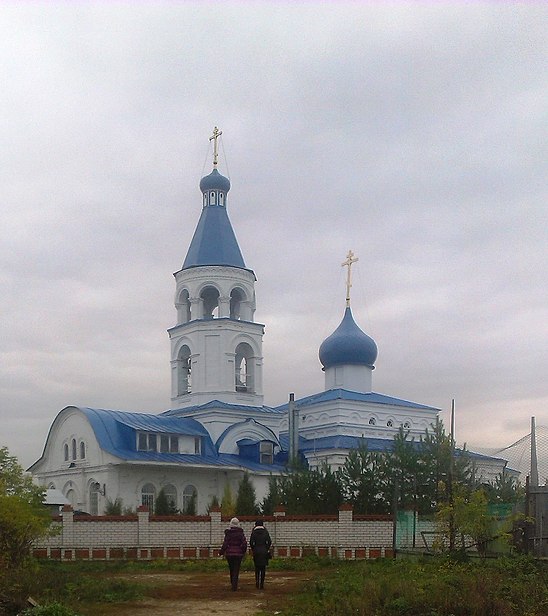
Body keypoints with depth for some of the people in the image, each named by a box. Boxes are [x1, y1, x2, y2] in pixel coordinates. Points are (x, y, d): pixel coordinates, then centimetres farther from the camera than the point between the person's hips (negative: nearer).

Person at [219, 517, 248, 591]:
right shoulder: (241, 533, -3)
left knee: (231, 570, 16)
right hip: (238, 554, 0)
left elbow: (225, 544, -7)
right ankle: (235, 586, -7)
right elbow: (244, 543, -7)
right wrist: (243, 552, 9)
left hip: (229, 554, 0)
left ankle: (232, 584, 25)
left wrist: (221, 552, 6)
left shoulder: (228, 533, -5)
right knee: (236, 570, 2)